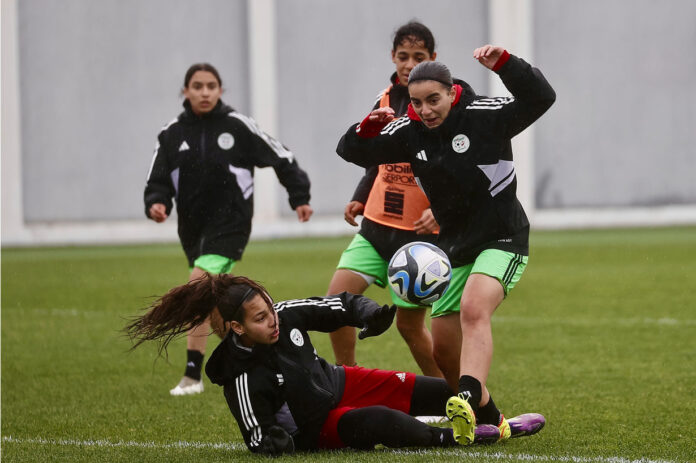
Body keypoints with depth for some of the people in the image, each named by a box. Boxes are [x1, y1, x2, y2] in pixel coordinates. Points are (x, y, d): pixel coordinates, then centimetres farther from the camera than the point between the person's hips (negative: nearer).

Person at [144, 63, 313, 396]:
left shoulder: (237, 126, -6)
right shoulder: (171, 134, 3)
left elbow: (281, 158, 2)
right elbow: (158, 181, 4)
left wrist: (300, 197, 4)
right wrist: (156, 205, -17)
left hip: (229, 222, -5)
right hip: (193, 227, 5)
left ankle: (193, 375, -23)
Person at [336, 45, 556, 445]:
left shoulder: (483, 116, -15)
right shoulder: (409, 132, -1)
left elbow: (540, 99, -24)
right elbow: (352, 152, 4)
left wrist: (504, 64, -37)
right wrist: (368, 128, -18)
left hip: (503, 239, -7)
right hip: (455, 246, 7)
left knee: (473, 309, -34)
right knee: (444, 352, 9)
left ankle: (467, 401, -52)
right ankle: (491, 422, 28)